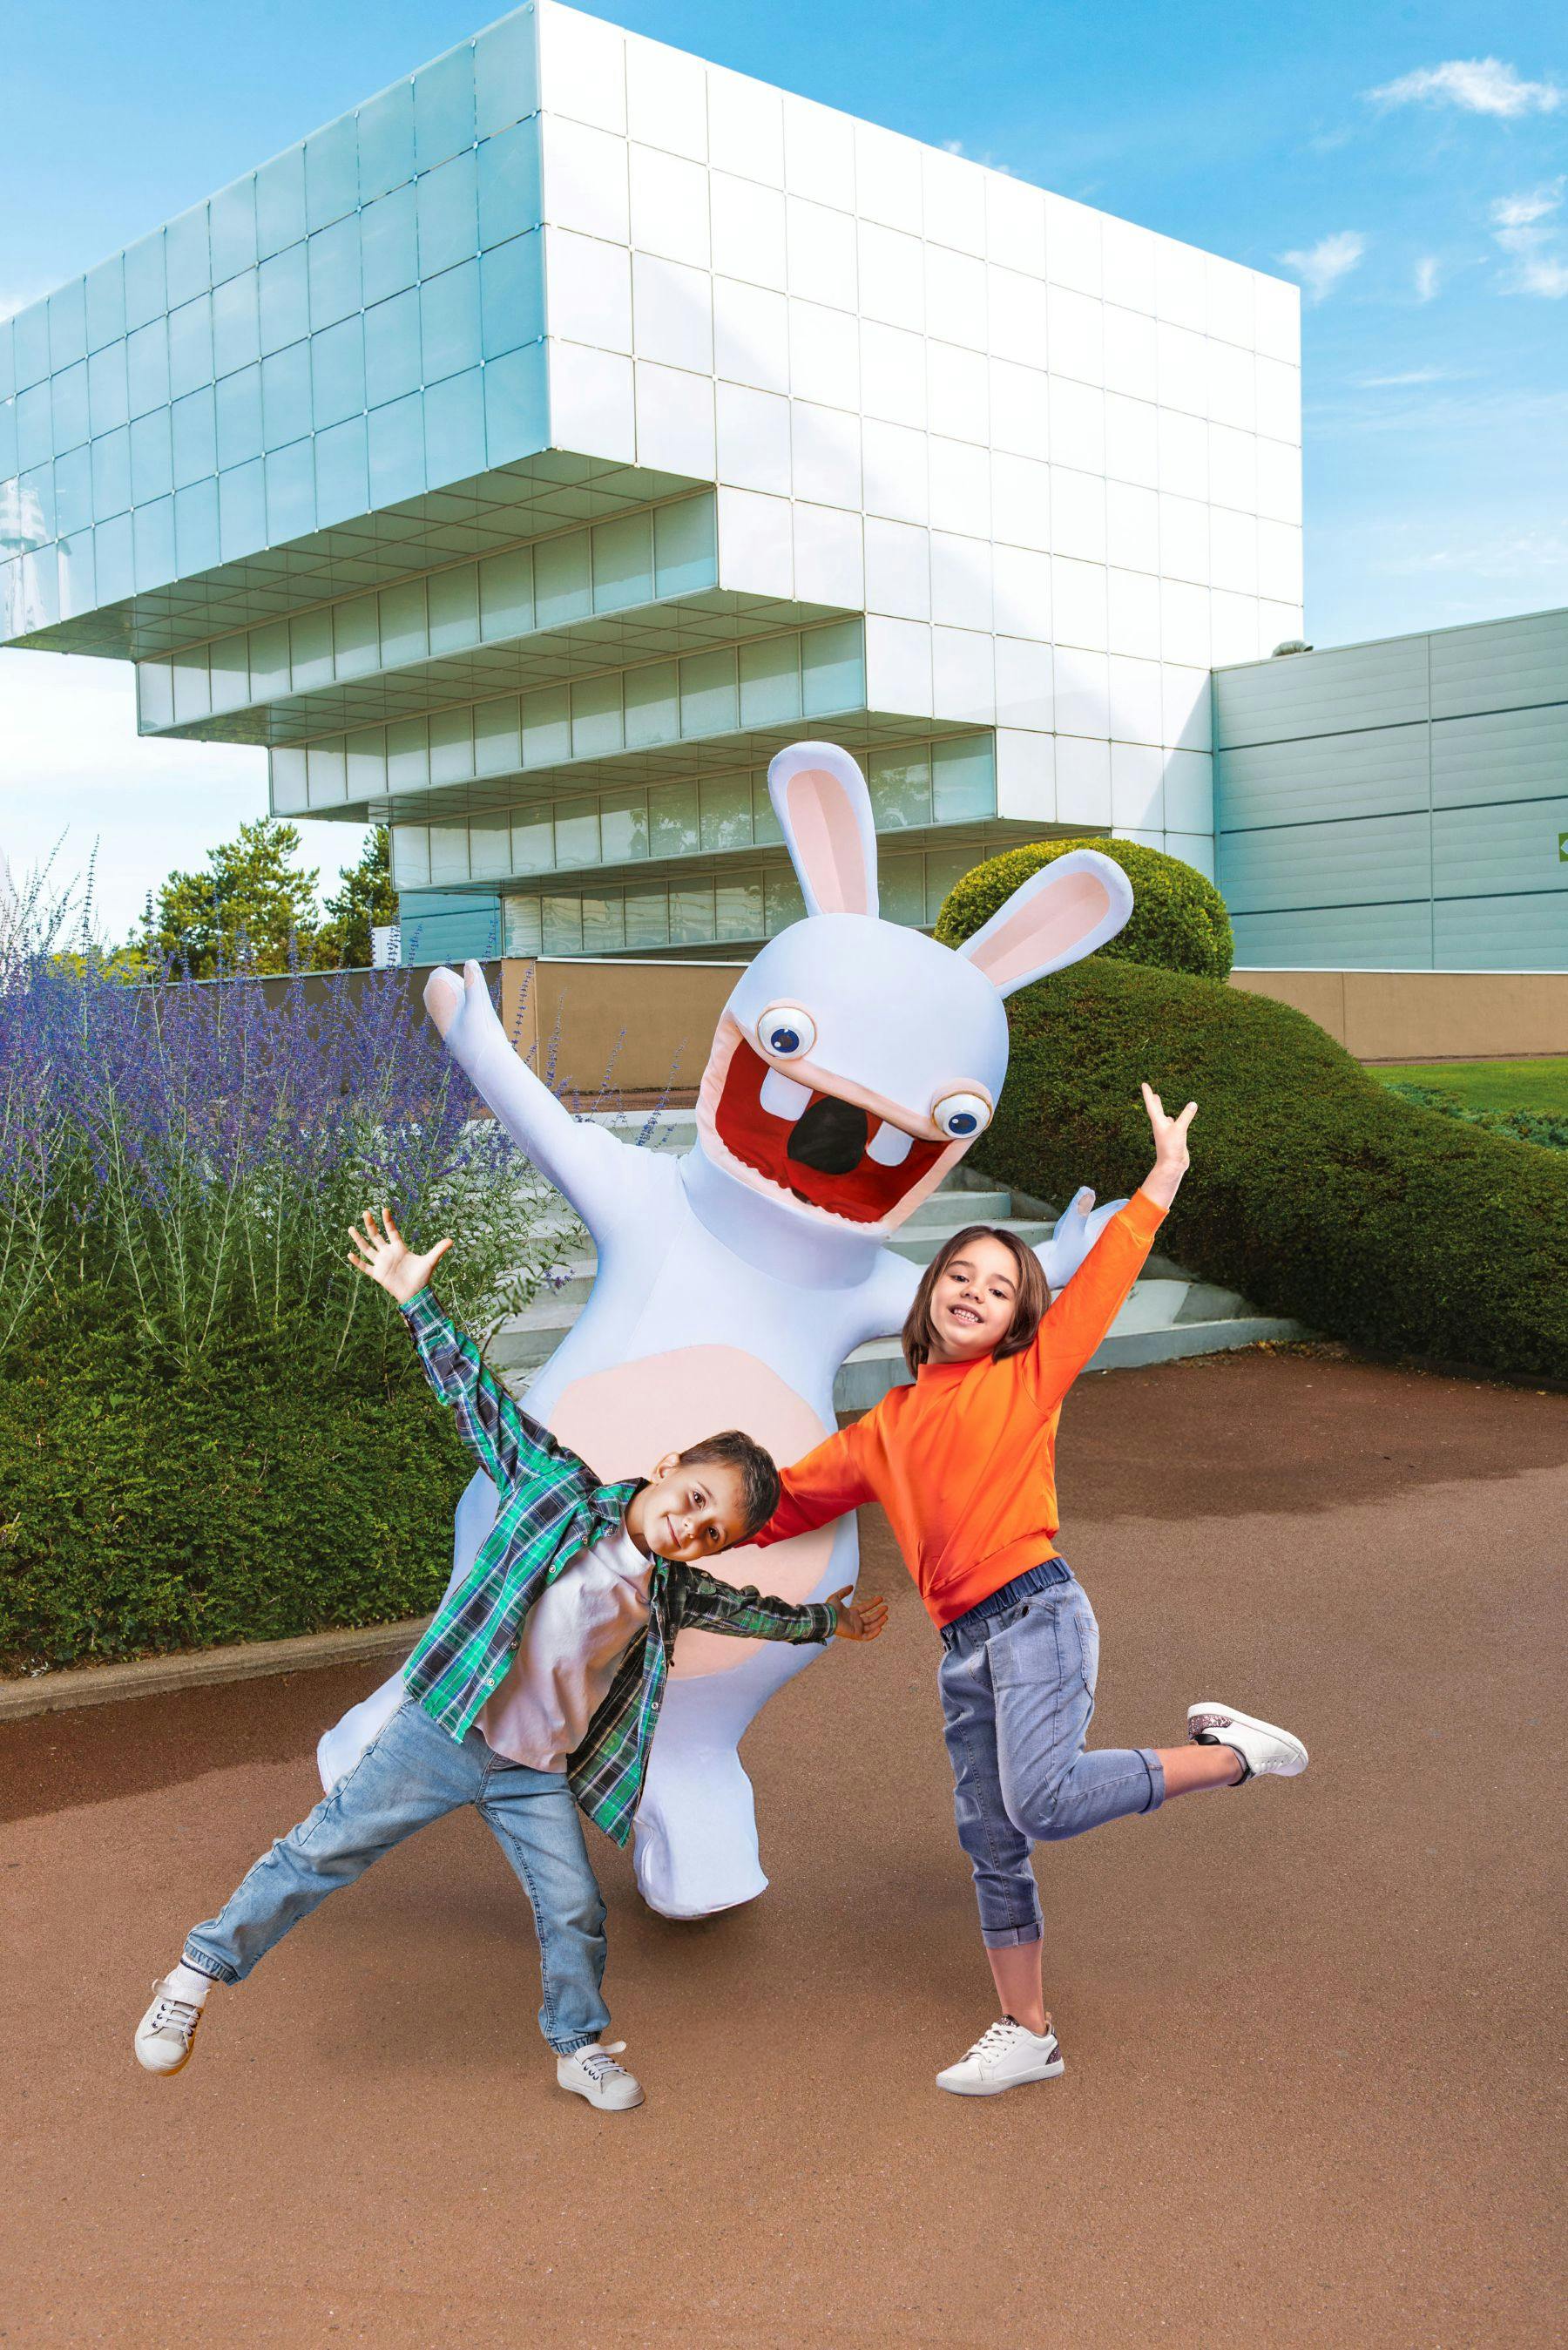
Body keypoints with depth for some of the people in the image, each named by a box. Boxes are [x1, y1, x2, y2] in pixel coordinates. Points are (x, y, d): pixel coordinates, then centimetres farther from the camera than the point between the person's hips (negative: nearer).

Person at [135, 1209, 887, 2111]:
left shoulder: (675, 1592, 5)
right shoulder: (560, 1486, -7)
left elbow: (752, 1611, 23)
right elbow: (481, 1402, -5)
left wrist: (830, 1620, 30)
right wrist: (416, 1299, -7)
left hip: (538, 1774, 4)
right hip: (441, 1732, -4)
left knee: (577, 1911, 5)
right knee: (327, 1848, -1)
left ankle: (583, 2046, 30)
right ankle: (202, 1968, 16)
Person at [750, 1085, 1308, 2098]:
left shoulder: (1028, 1380, 4)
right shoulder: (883, 1432, 17)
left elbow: (1102, 1285, 0)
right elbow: (790, 1500, 26)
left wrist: (1164, 1177, -2)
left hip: (1036, 1615, -6)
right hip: (965, 1650, 6)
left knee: (1044, 1799, -25)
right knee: (992, 1846, 10)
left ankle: (1228, 1752, -5)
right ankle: (1027, 2035, 24)